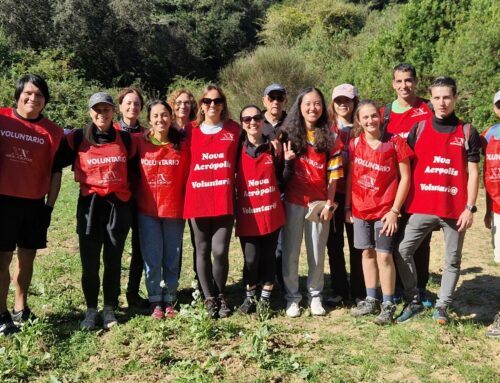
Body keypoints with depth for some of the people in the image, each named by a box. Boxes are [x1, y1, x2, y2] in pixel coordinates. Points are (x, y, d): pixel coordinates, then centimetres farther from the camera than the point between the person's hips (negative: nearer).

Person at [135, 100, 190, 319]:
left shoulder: (182, 145, -1)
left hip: (174, 210, 1)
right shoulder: (140, 143, -3)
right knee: (152, 259, 4)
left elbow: (187, 177, 2)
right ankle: (155, 301, 18)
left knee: (172, 259, 9)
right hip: (147, 210, 0)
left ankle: (169, 300, 24)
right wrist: (134, 200, 0)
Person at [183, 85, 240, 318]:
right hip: (198, 199, 1)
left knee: (220, 251, -6)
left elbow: (239, 161, 14)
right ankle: (209, 298, 22)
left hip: (224, 200, -1)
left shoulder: (233, 129, 7)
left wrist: (236, 190, 8)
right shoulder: (192, 130, 7)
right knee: (203, 251, 7)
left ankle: (220, 295, 18)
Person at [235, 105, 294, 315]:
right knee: (251, 259, 1)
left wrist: (287, 161, -10)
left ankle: (265, 299, 23)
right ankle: (249, 297, 22)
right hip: (247, 213, -1)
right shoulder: (238, 148, 0)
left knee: (268, 256, 8)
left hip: (271, 212, 1)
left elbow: (282, 179, 5)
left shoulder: (273, 147, 4)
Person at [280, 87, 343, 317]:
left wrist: (329, 203, -3)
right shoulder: (289, 133, 1)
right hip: (293, 201, -1)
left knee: (317, 252, 10)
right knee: (291, 251, 6)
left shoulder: (329, 137, 3)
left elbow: (333, 174, 1)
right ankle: (292, 297, 19)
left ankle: (315, 295, 24)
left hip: (319, 201, 1)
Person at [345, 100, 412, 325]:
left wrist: (395, 210, -11)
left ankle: (388, 305, 9)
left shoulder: (395, 142, -8)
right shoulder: (355, 144, 2)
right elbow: (350, 176, 9)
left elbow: (405, 178, -7)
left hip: (385, 210, -4)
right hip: (360, 209, 4)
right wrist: (348, 207, 6)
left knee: (384, 255, -3)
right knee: (367, 253, 12)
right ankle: (371, 301, 23)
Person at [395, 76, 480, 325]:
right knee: (403, 251, -1)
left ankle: (442, 306, 22)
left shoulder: (467, 132, 3)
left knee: (452, 260, 8)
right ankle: (413, 301, 14)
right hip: (422, 207, 1)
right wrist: (402, 203, 1)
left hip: (455, 209, -1)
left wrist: (470, 208, -6)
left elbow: (473, 173, 2)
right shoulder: (419, 129, 6)